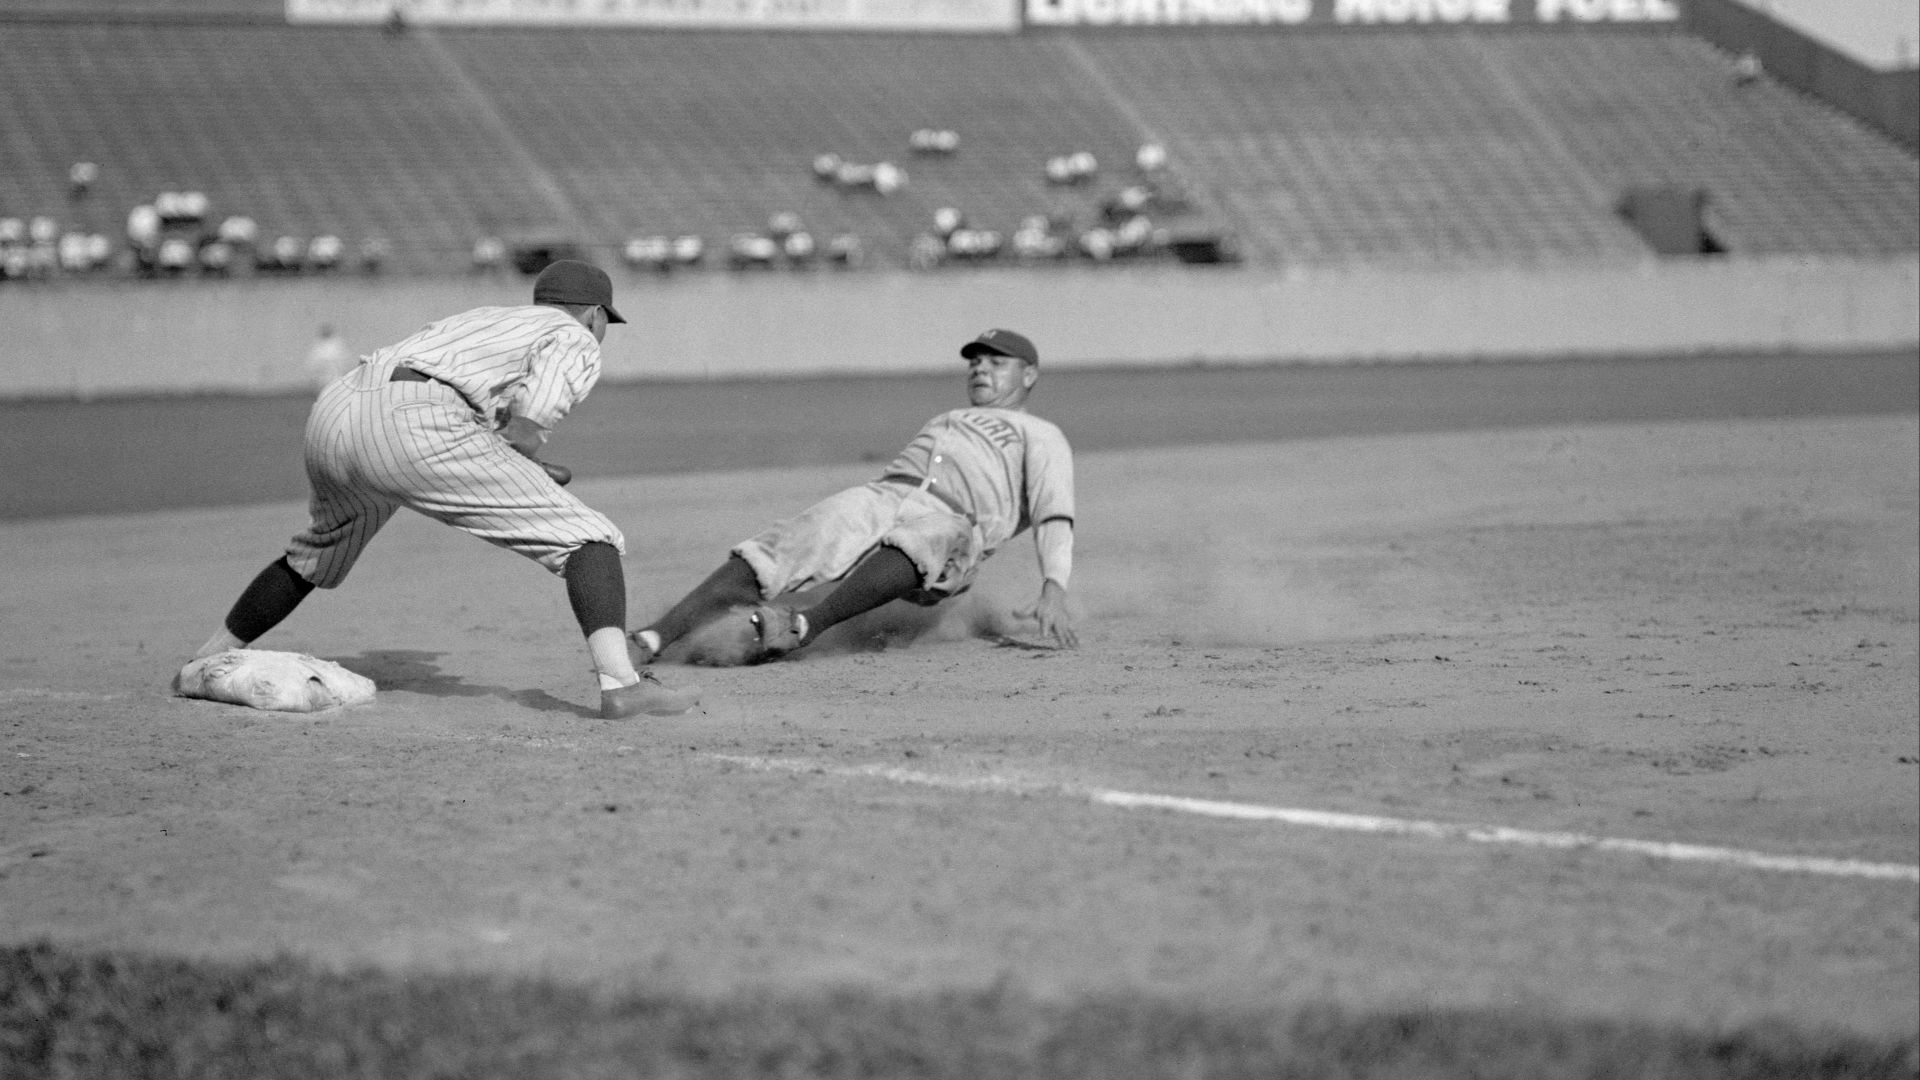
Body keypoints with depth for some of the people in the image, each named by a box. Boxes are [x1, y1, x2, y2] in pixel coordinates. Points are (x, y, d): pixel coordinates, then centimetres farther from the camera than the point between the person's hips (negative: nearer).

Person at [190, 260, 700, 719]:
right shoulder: (575, 342, 14)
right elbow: (525, 426, -6)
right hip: (415, 430, -8)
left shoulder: (476, 320, 36)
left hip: (330, 415, 8)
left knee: (314, 558, 35)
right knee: (585, 536, -5)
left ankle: (208, 663, 45)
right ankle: (620, 682, -26)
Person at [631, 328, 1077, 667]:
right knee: (758, 563, -20)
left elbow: (1054, 515, 2)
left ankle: (805, 626, -56)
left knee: (909, 549, -43)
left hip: (952, 521, -5)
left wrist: (1053, 589, -19)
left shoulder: (1040, 436, 20)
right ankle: (648, 642, -34)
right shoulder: (943, 421, 41)